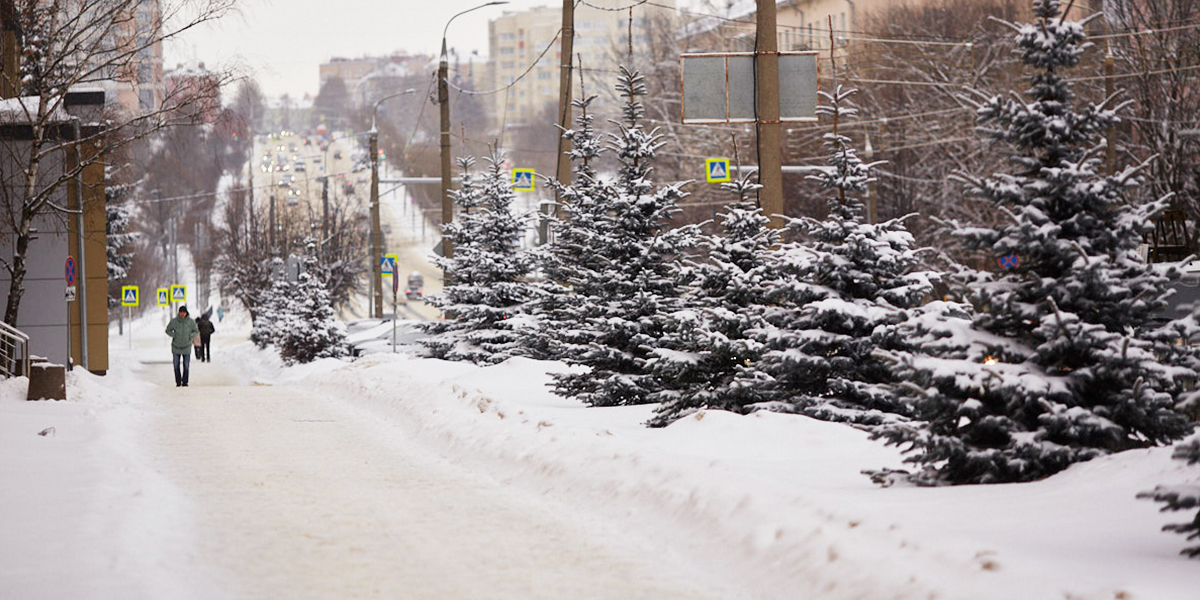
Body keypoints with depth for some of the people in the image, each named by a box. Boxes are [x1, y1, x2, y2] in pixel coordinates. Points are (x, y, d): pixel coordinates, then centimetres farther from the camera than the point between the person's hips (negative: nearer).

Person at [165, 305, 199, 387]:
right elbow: (168, 330, 5)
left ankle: (184, 382, 11)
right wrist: (174, 335, -11)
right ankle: (178, 382, 12)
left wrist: (190, 335, -11)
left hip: (186, 347, 0)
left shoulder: (191, 322, -6)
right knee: (176, 366, 2)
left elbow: (196, 331, 7)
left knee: (186, 366, 0)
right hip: (176, 347, 0)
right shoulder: (174, 321, -7)